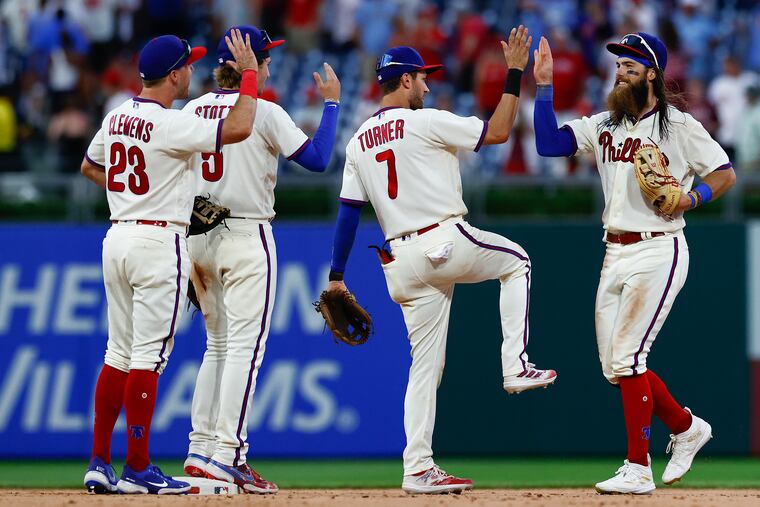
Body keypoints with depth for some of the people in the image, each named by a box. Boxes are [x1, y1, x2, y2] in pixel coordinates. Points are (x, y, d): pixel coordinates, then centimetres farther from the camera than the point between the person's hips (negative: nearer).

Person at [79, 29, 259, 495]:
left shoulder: (117, 118, 9)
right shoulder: (170, 125, -16)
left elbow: (89, 166, 26)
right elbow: (239, 128, -23)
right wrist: (250, 75, -11)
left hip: (118, 237, 8)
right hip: (159, 243, -8)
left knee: (119, 354, 12)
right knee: (149, 356, -5)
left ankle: (99, 464, 12)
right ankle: (138, 470, -4)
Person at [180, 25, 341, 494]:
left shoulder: (193, 111, 9)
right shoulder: (263, 112, -10)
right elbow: (318, 159, -11)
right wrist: (332, 103, 0)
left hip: (198, 235, 7)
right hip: (246, 236, -7)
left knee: (219, 345, 16)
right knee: (245, 346, -8)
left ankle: (201, 448, 12)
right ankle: (228, 453, -16)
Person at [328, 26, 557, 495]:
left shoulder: (359, 141, 12)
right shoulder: (425, 122, -8)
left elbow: (348, 211, 11)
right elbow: (498, 132, -9)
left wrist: (336, 276, 13)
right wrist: (515, 74, -1)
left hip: (403, 260, 6)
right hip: (447, 244, -6)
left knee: (426, 364, 10)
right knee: (516, 262, 23)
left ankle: (418, 469, 4)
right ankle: (516, 366, 10)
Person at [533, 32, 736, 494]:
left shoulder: (679, 125, -6)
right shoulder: (605, 126, 11)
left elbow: (726, 173, -2)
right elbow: (549, 143, 4)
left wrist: (691, 198, -19)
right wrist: (544, 85, -2)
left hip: (658, 251, -7)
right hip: (616, 253, 7)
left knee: (627, 356, -14)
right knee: (615, 364, 8)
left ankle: (638, 468, -9)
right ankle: (686, 428, 27)